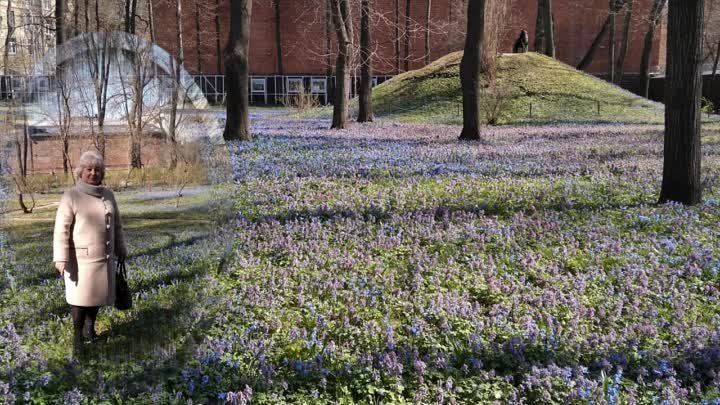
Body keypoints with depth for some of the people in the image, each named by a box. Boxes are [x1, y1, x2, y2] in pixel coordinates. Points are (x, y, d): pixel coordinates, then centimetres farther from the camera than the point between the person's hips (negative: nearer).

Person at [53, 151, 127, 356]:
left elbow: (116, 225, 14)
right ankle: (78, 335, 15)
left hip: (103, 256, 5)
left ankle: (90, 328, 31)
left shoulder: (107, 195, 5)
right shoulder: (71, 196, -12)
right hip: (81, 257, -5)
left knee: (97, 293, 14)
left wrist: (120, 250, 17)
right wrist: (61, 258, -21)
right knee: (80, 295, 2)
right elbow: (62, 229, -15)